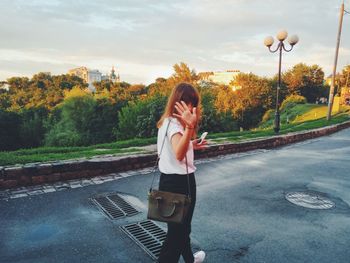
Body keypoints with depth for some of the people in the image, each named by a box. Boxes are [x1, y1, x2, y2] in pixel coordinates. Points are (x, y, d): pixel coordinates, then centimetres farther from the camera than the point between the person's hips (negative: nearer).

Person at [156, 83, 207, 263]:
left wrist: (191, 145, 14)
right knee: (178, 229, 5)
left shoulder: (166, 121, 8)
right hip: (180, 181, -10)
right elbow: (178, 155, -40)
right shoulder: (175, 123, -22)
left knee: (181, 225, 26)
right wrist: (189, 127, -50)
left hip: (169, 179, 10)